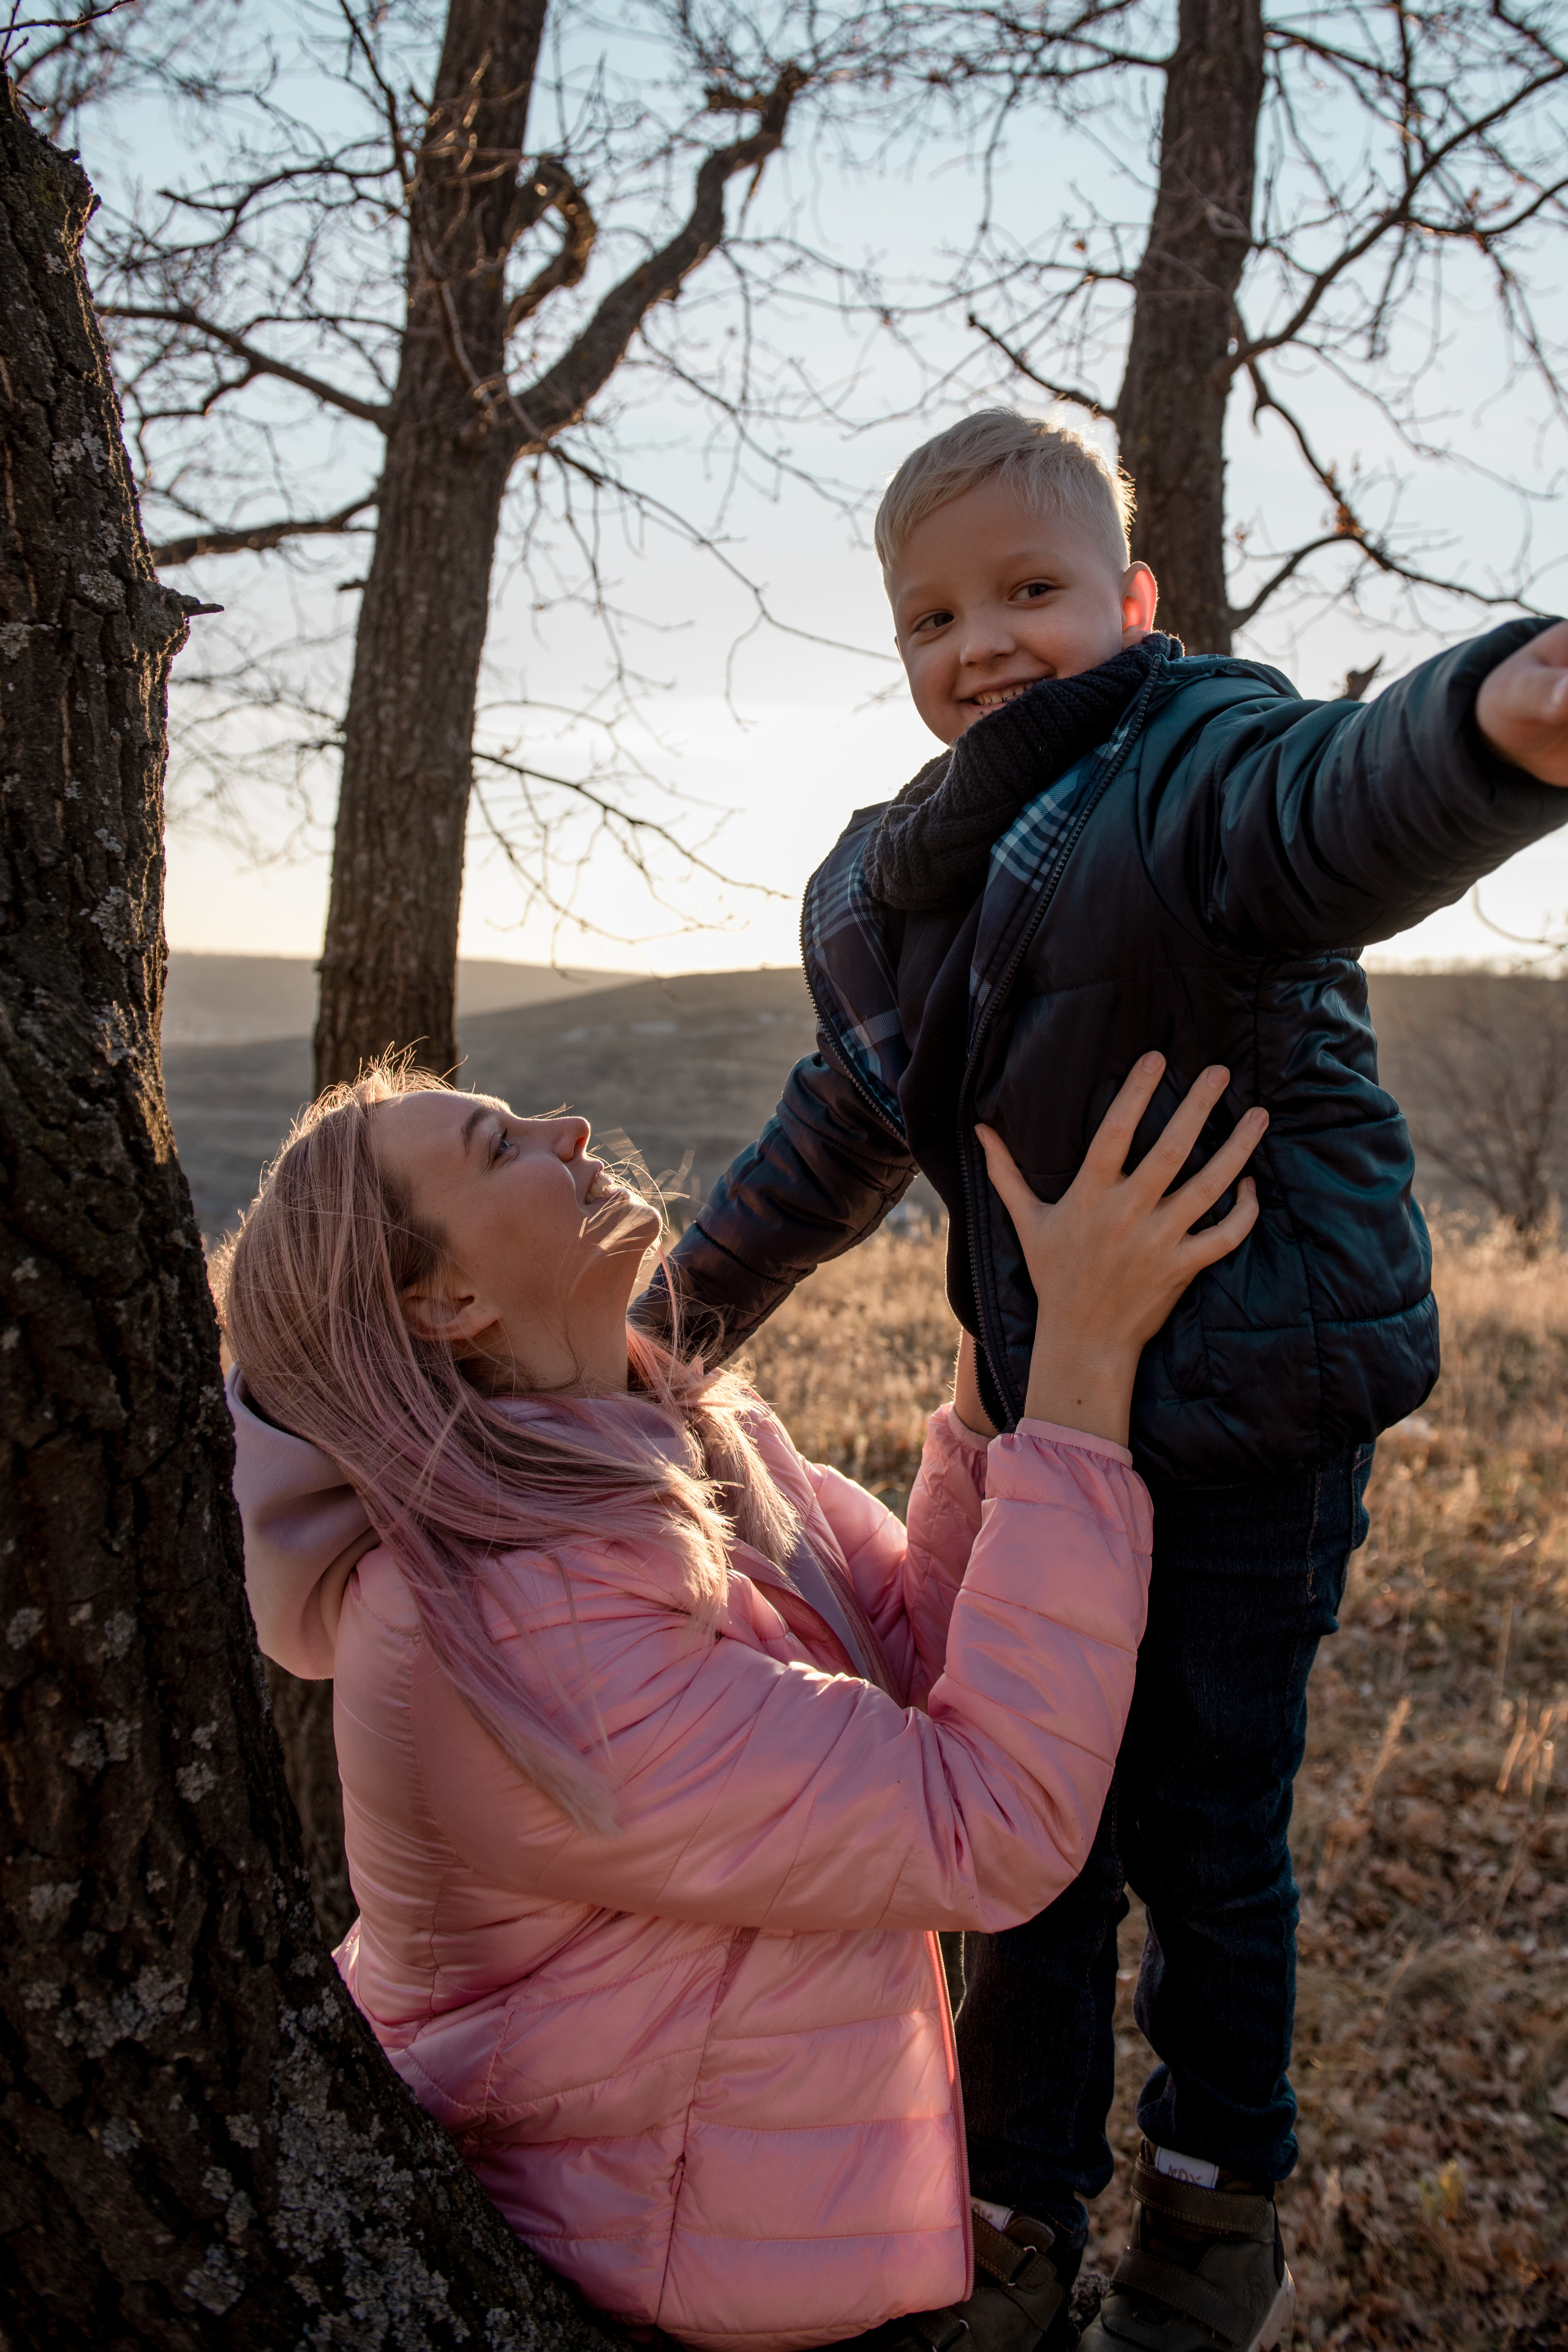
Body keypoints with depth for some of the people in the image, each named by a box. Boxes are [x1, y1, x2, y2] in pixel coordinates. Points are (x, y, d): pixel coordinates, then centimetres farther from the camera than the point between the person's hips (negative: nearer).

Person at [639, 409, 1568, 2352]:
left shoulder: (1188, 763, -16)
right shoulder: (894, 887, 7)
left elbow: (1340, 806, -41)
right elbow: (837, 1142, 19)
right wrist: (671, 1325, 24)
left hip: (1251, 1425, -6)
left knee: (1205, 1833, 8)